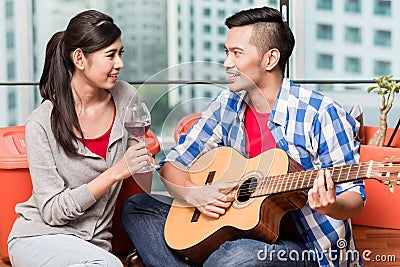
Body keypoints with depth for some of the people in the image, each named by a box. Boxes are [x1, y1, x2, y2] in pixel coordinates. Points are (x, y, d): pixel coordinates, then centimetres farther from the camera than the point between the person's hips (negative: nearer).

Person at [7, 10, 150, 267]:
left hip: (96, 243, 4)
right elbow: (53, 211, -14)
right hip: (38, 237, -3)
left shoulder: (126, 98, 0)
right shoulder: (42, 124, -14)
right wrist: (116, 172, -21)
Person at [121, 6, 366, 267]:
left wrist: (330, 206, -36)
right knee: (138, 208, 0)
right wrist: (193, 193, -15)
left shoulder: (320, 113, -16)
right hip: (239, 228, 6)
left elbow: (354, 199, -13)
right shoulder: (227, 106, 2)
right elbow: (173, 163, 7)